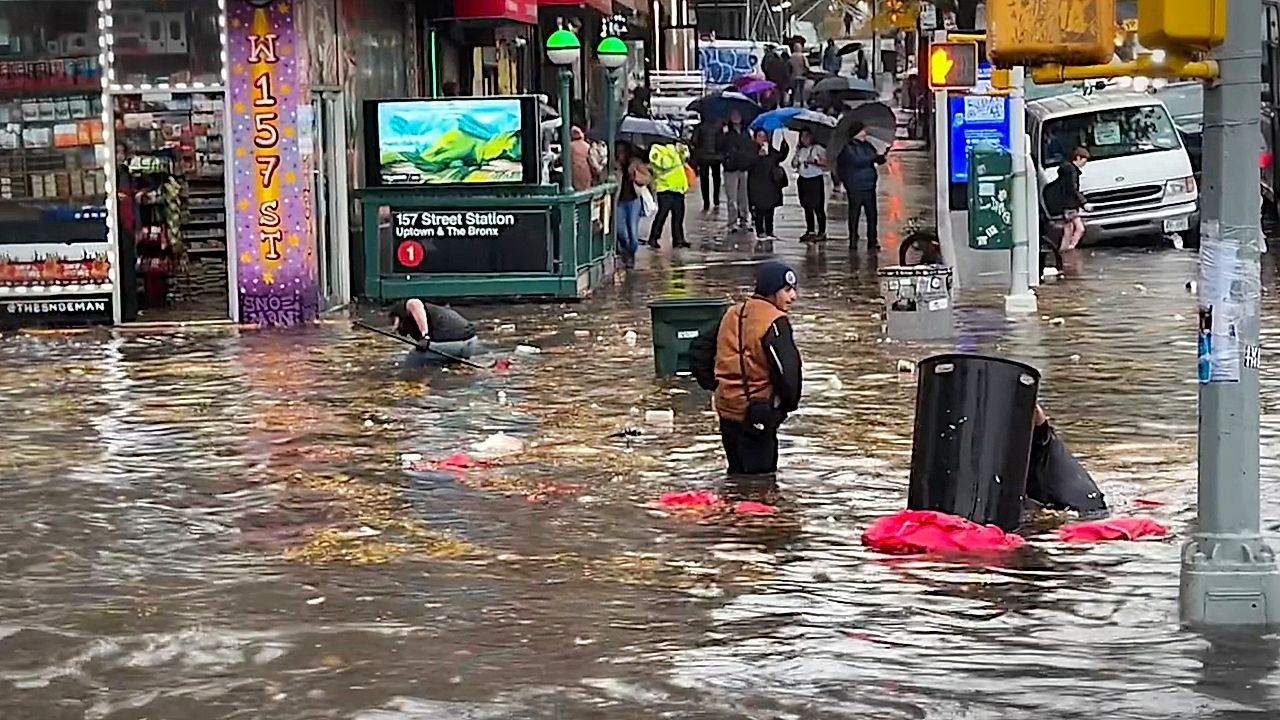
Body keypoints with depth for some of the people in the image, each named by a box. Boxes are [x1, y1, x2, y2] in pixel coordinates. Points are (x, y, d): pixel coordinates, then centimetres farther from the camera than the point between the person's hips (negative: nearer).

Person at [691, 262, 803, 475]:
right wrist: (790, 403, -3)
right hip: (757, 415, -8)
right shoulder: (774, 323, -15)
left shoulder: (732, 314, 9)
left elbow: (700, 349, 17)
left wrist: (712, 384, 22)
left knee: (738, 473, 20)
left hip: (727, 409, 8)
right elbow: (788, 370, -20)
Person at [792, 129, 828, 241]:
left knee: (818, 207, -8)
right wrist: (795, 162, -3)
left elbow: (826, 165, -10)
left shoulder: (819, 149, -4)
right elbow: (794, 165, 19)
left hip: (816, 180, -6)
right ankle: (810, 231, 16)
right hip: (803, 180, 6)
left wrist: (814, 162, -21)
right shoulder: (800, 151, 15)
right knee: (807, 207, 9)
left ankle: (822, 232, -5)